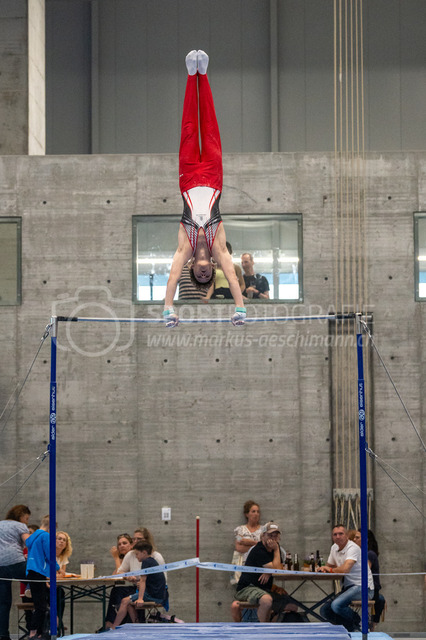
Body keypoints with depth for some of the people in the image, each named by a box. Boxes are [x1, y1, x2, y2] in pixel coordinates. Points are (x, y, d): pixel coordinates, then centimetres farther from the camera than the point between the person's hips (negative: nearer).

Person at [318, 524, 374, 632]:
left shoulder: (353, 548, -17)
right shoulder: (334, 548, 10)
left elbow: (345, 569, -31)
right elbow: (329, 565, 24)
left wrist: (330, 570, -11)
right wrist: (324, 568, -2)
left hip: (362, 587, -9)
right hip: (348, 587, 9)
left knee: (336, 605, -29)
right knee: (324, 610, 0)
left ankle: (361, 622, -5)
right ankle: (351, 628, 7)